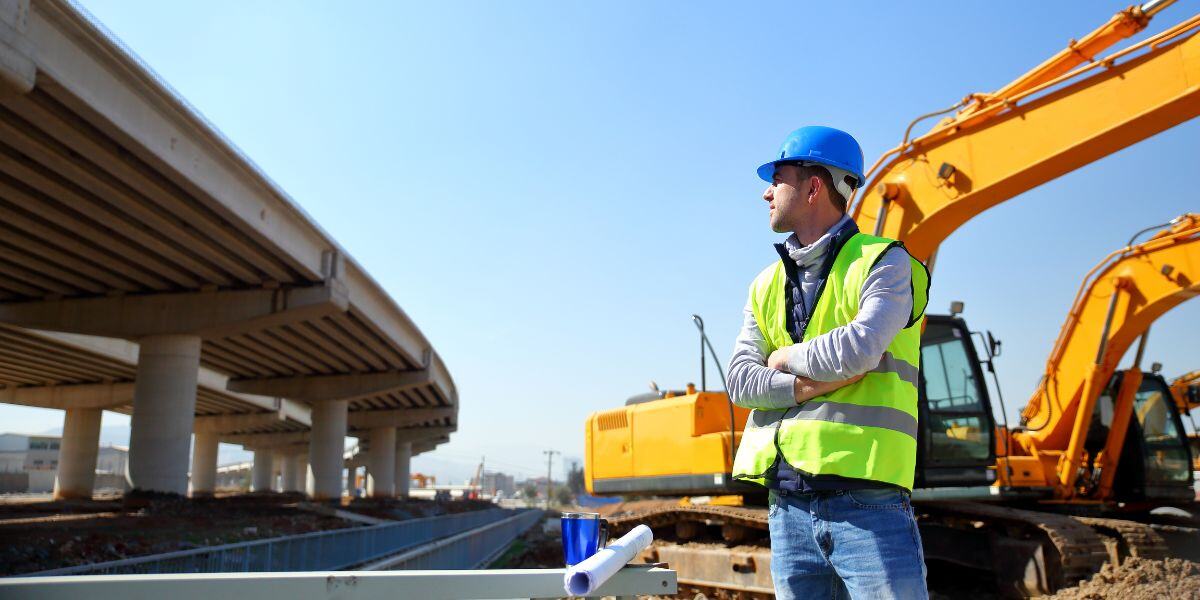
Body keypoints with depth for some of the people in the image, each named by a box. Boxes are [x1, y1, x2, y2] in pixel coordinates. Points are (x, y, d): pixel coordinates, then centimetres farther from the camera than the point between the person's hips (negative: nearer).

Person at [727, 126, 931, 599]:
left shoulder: (883, 261, -1)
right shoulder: (767, 285, 15)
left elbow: (859, 350, -18)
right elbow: (740, 381, 4)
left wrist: (786, 357, -1)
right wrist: (810, 385, -12)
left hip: (866, 501, -5)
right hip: (787, 507, 6)